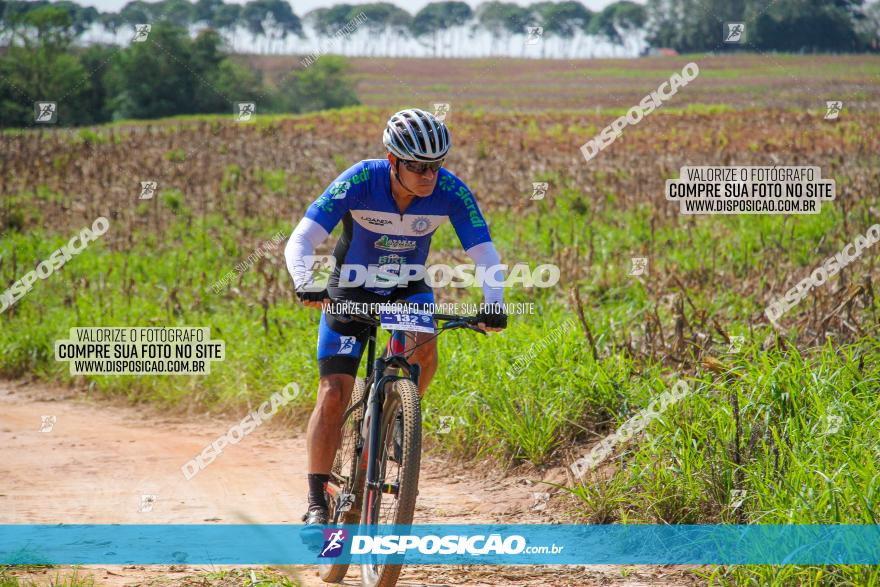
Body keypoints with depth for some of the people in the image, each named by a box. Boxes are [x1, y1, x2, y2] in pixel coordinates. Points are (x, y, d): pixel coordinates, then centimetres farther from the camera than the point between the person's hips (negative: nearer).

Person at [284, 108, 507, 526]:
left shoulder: (449, 190, -23)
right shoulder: (360, 181, -29)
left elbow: (484, 252, -22)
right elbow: (300, 241, -33)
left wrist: (493, 302, -40)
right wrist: (305, 284, -52)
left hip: (408, 289, 2)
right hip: (350, 290, -2)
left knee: (424, 348, -31)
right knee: (333, 395, -12)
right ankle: (317, 504, -3)